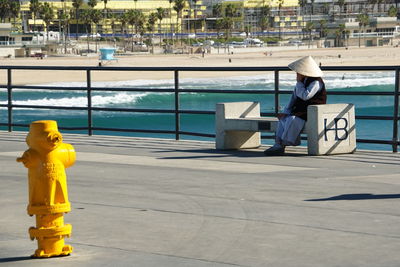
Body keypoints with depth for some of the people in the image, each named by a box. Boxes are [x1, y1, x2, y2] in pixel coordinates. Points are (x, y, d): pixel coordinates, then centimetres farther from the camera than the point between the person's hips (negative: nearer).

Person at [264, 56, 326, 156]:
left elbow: (305, 96, -25)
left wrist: (299, 82, -13)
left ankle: (282, 144, -26)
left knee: (292, 120, -30)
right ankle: (278, 143, -22)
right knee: (283, 118, -11)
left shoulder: (316, 82, -12)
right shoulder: (303, 81, 15)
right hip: (300, 112, 9)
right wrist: (286, 112, 4)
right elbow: (294, 98, 15)